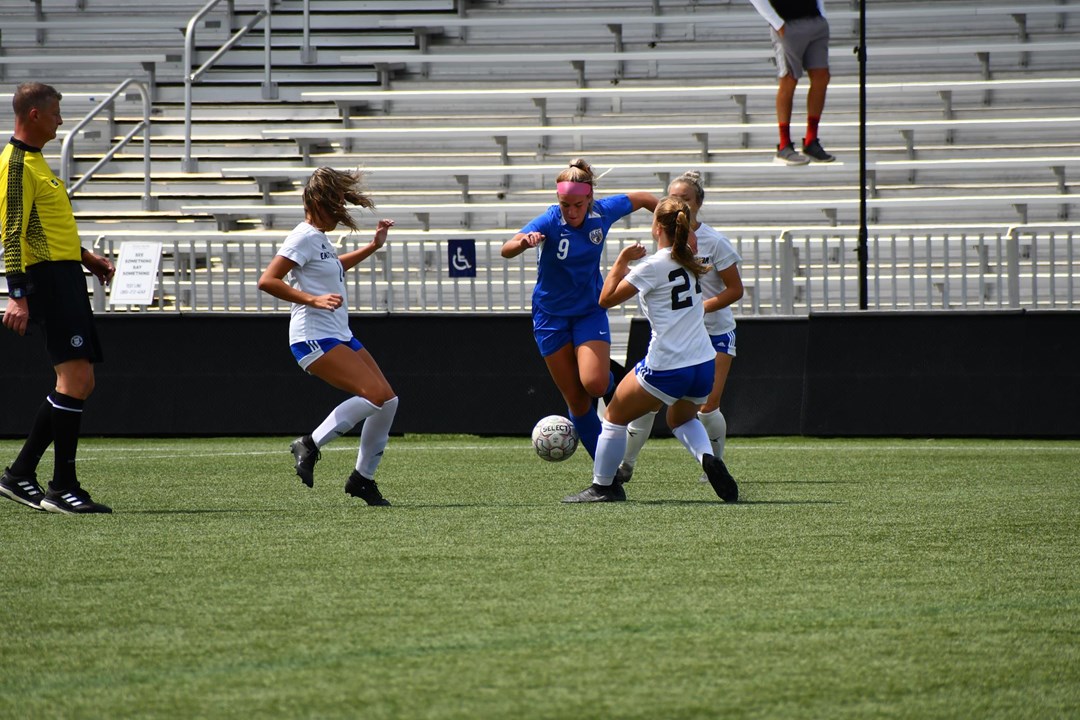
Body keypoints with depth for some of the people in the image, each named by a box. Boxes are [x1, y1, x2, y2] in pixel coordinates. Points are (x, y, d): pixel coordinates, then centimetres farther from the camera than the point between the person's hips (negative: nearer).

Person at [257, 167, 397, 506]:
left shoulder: (319, 237, 16)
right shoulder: (304, 237, -12)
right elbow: (267, 280, -21)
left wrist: (372, 246, 35)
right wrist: (313, 299, -26)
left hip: (340, 337, 10)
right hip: (315, 339, -10)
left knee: (388, 401, 4)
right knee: (377, 395, -20)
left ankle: (363, 478, 14)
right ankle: (309, 445, -12)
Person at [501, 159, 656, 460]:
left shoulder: (603, 212, -14)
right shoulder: (548, 222, -23)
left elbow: (642, 198, 6)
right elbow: (506, 250, -39)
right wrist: (524, 242, -60)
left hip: (590, 311, 1)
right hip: (551, 316, -1)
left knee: (594, 383, -23)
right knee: (576, 399, 2)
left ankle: (611, 381, 13)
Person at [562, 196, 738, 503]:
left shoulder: (654, 266, -13)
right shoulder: (691, 262, 6)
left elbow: (606, 298, -8)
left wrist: (621, 261, 2)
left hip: (666, 369, -6)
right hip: (704, 365, 6)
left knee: (615, 417, 14)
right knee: (681, 419, 31)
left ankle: (602, 486, 20)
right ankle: (708, 458, 2)